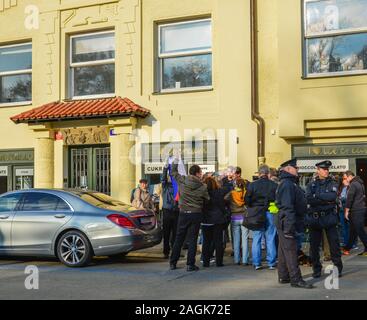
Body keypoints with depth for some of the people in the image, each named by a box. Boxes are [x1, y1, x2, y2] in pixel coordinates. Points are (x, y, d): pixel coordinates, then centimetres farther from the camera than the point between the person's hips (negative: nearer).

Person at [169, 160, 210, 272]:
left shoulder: (182, 181, -3)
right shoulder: (203, 187, -8)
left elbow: (174, 172, 14)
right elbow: (207, 200, 1)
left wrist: (175, 163, 29)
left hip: (183, 213, 2)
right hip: (196, 214, -2)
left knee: (179, 239, 11)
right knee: (192, 239, 4)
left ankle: (173, 263, 15)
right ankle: (190, 264, 5)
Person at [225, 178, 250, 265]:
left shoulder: (231, 194, -6)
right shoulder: (246, 193, -8)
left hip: (234, 218, 1)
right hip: (244, 218, -1)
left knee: (236, 240, 8)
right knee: (245, 239, 4)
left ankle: (237, 260, 10)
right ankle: (245, 260, 3)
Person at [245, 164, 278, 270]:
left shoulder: (252, 185, -3)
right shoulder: (274, 185, -3)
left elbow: (247, 200, -3)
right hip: (270, 213, 0)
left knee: (256, 239, 6)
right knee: (270, 239, 6)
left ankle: (256, 263, 8)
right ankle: (271, 263, 9)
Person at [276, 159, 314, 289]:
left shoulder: (291, 183, 18)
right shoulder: (286, 184, -17)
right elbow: (287, 206, -24)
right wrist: (289, 226, -27)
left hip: (286, 223, 11)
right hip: (287, 223, -11)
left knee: (284, 250, 14)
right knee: (290, 250, -7)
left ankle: (283, 277, 22)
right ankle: (296, 279, -5)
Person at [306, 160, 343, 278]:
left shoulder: (332, 184, 5)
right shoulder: (311, 185, 7)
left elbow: (333, 196, -15)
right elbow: (308, 199, -10)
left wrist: (317, 195, -12)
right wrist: (326, 200, -14)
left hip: (329, 218, -1)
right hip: (314, 218, 1)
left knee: (334, 244, 0)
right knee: (314, 245, 6)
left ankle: (338, 268, 14)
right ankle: (316, 269, 18)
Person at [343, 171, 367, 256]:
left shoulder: (353, 184, -14)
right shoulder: (360, 183, 16)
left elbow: (349, 199, -17)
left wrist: (347, 211, -12)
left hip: (356, 211, -10)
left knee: (360, 231, -6)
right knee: (353, 230, 14)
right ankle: (348, 248, 22)